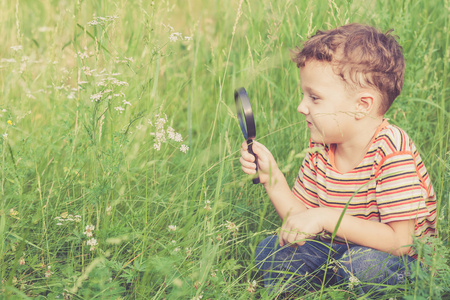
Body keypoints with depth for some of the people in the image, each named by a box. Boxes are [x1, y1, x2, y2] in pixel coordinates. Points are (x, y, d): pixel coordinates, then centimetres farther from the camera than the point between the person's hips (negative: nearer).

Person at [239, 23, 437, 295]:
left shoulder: (392, 151, -25)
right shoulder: (321, 148, -3)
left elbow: (399, 242, -30)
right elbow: (301, 217, 2)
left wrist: (326, 217, -34)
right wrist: (272, 177, -13)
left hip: (400, 262, -6)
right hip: (337, 249, 6)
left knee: (362, 264, -36)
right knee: (270, 250, -8)